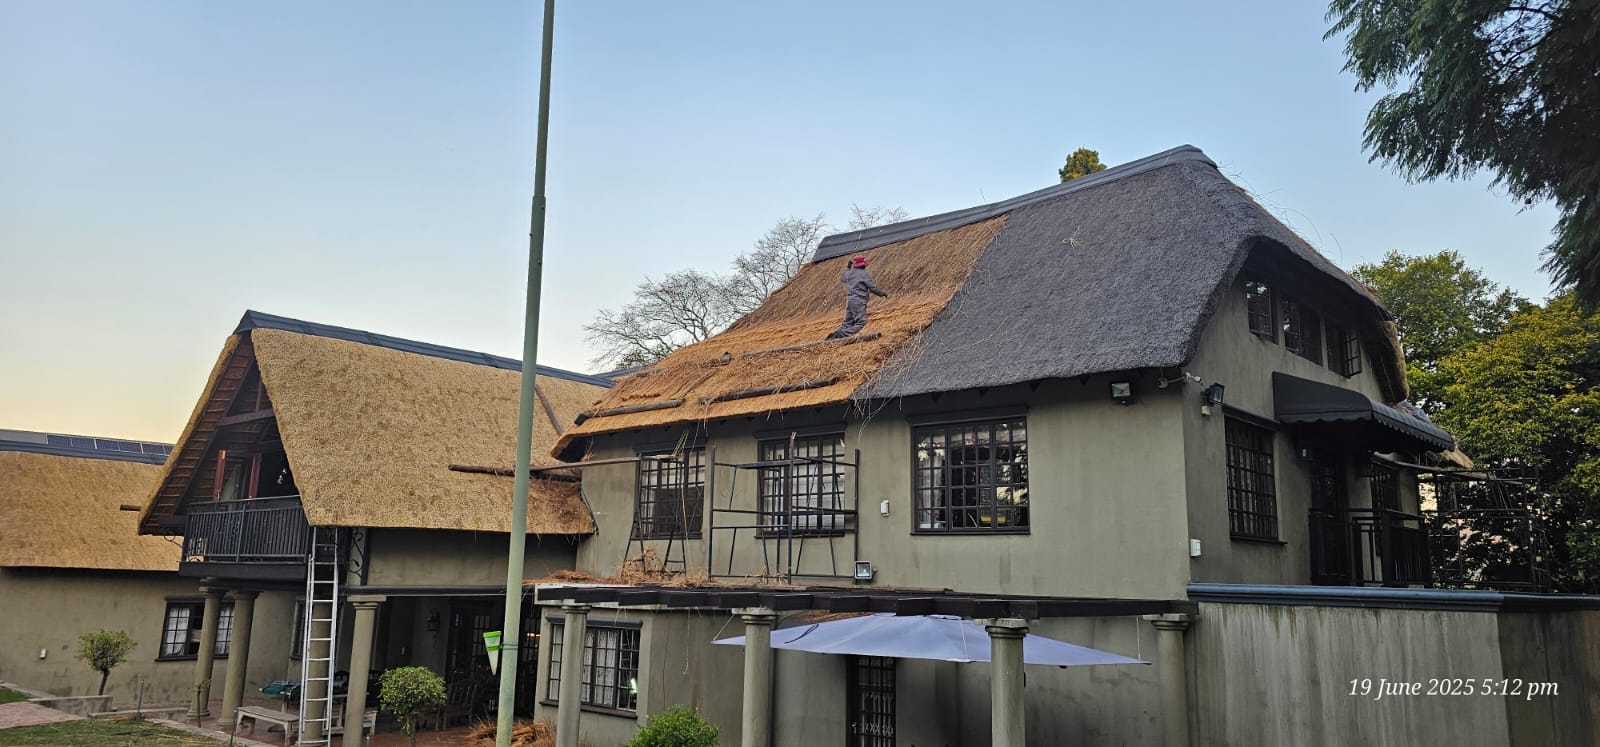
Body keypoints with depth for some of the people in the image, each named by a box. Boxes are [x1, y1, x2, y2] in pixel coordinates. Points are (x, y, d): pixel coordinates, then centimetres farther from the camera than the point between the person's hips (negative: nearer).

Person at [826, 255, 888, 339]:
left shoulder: (849, 273, 12)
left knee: (848, 322, 13)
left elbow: (844, 279, 36)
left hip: (849, 300, 7)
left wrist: (848, 267, 47)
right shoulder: (865, 274, -6)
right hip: (859, 301, -7)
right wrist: (882, 293, 8)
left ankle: (835, 334, -3)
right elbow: (872, 287, -8)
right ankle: (842, 334, -24)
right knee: (861, 322, -10)